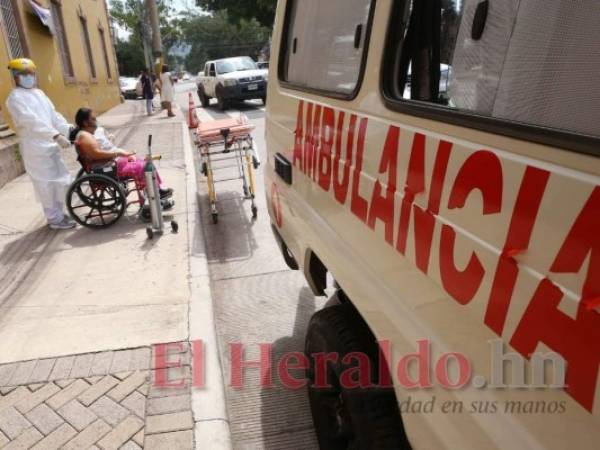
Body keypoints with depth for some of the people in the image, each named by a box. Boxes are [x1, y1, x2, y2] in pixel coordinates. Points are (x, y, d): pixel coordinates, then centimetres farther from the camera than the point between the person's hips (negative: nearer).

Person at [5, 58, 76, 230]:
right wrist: (56, 135, -35)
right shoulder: (15, 98, -11)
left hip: (50, 145, 8)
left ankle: (58, 213, 27)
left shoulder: (38, 93, 16)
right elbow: (32, 121, -24)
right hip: (35, 149, -8)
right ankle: (55, 219, 9)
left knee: (60, 181, 13)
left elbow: (53, 115, 12)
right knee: (47, 184, -2)